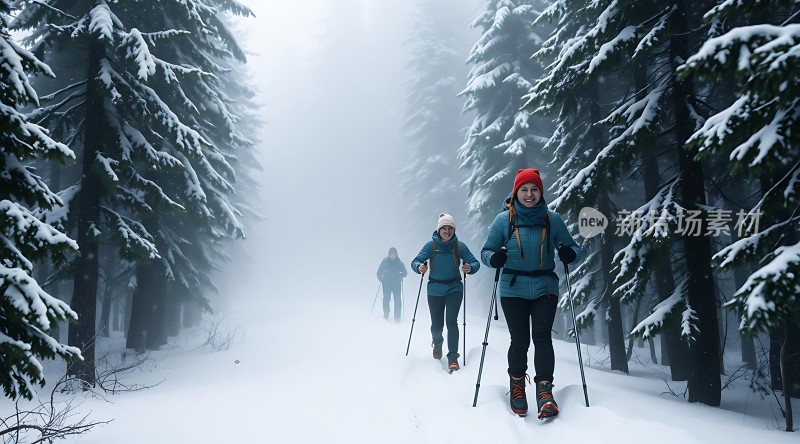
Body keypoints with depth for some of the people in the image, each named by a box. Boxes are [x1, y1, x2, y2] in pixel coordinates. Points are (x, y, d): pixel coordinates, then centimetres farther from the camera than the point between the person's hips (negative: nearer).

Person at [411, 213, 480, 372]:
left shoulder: (460, 246, -6)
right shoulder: (431, 245, -6)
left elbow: (475, 263, -6)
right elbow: (415, 261, -8)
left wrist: (470, 268, -29)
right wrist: (419, 267, -31)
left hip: (454, 288, -1)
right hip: (434, 290, 1)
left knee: (451, 321, -15)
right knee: (436, 324, 5)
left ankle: (453, 357, -6)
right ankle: (437, 343, 40)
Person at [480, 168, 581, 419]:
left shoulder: (552, 219, 3)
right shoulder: (504, 219, 0)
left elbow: (572, 246, 10)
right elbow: (486, 250, 4)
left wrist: (570, 253, -14)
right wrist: (494, 258, -18)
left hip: (545, 287, 1)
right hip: (513, 288, -1)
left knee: (542, 337, -11)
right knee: (520, 341, 0)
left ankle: (544, 391, -8)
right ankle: (517, 386, 22)